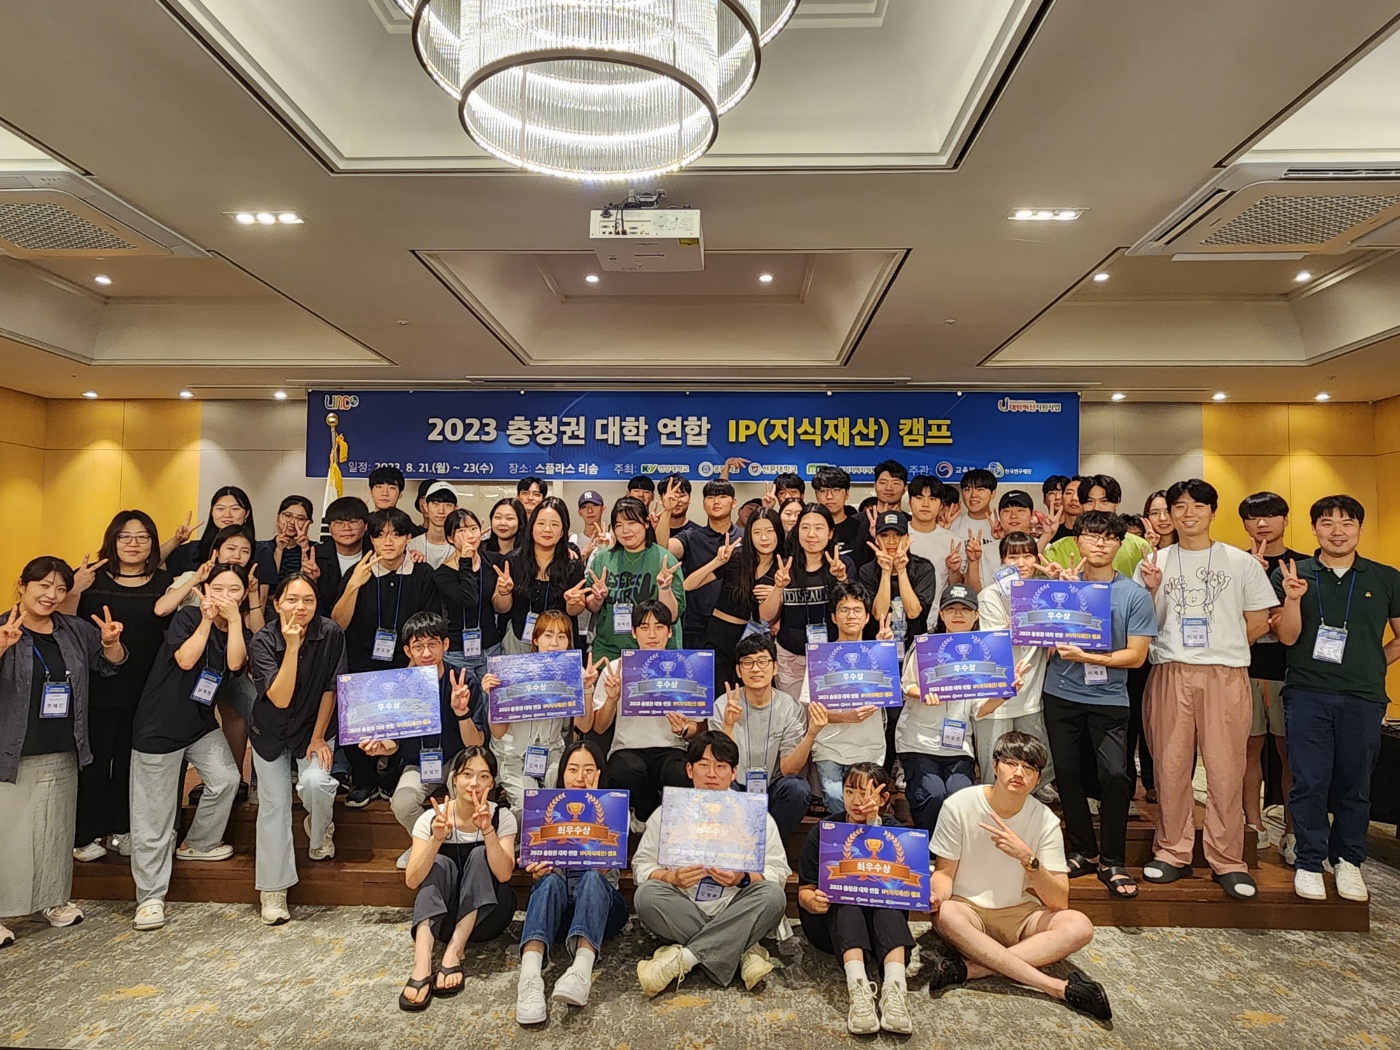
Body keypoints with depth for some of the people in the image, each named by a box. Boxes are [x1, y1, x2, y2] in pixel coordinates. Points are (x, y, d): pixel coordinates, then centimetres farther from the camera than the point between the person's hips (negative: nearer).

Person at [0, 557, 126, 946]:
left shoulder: (76, 630, 6)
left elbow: (110, 663, 13)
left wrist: (110, 642, -8)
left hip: (62, 754, 5)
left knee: (56, 829, 15)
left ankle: (54, 899, 29)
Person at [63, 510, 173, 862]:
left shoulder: (164, 582, 1)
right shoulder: (91, 578, -4)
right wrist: (75, 591, -20)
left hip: (145, 694, 2)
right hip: (97, 691, -2)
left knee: (131, 763, 14)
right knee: (93, 763, 7)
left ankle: (121, 829, 29)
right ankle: (86, 835, 22)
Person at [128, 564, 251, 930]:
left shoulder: (242, 631, 3)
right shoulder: (187, 617, -9)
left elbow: (235, 663, -17)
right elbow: (185, 659, -24)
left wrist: (234, 619, -20)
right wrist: (207, 619, -23)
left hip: (202, 722, 5)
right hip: (160, 724, -4)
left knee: (226, 778, -13)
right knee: (154, 814, -1)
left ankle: (199, 843, 15)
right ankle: (150, 896, 9)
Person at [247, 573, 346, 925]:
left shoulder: (330, 633, -17)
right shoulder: (262, 642, -19)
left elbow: (330, 689, -9)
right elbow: (280, 698, -28)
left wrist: (318, 738, -9)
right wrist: (292, 646, -34)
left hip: (314, 727, 0)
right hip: (271, 733, 1)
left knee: (315, 783, -24)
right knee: (274, 804, -4)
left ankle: (320, 831, 11)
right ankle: (273, 889, 11)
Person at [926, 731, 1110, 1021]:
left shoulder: (1045, 821, -7)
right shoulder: (960, 806, -12)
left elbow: (1059, 902, -12)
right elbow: (944, 871, -4)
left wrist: (1027, 857, -28)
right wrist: (937, 894, -28)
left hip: (1019, 915, 2)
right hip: (967, 909, -2)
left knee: (1079, 926, -26)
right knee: (946, 915, -37)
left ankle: (970, 968, -31)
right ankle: (1057, 987, -31)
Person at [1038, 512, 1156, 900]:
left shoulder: (1135, 595, -3)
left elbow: (1136, 655, -6)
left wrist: (1085, 657, -18)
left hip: (1109, 698, -2)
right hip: (1061, 694, 2)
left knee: (1116, 774, -13)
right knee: (1067, 773, 8)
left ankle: (1113, 862, 4)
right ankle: (1084, 852, 25)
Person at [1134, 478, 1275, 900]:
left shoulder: (1241, 562, 9)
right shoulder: (1153, 563, 10)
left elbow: (1258, 623, 11)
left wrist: (1222, 645, 5)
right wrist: (1151, 590, -6)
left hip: (1226, 675, -1)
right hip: (1170, 674, 1)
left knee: (1226, 768, -1)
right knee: (1170, 765, 4)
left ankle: (1227, 860, 11)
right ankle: (1172, 852, 15)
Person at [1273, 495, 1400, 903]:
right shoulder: (1291, 574, 2)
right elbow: (1287, 637, -3)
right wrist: (1293, 598, -17)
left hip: (1363, 697, 2)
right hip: (1307, 694, -1)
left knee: (1355, 784, 9)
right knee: (1309, 782, 0)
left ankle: (1348, 860, 26)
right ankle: (1310, 864, 13)